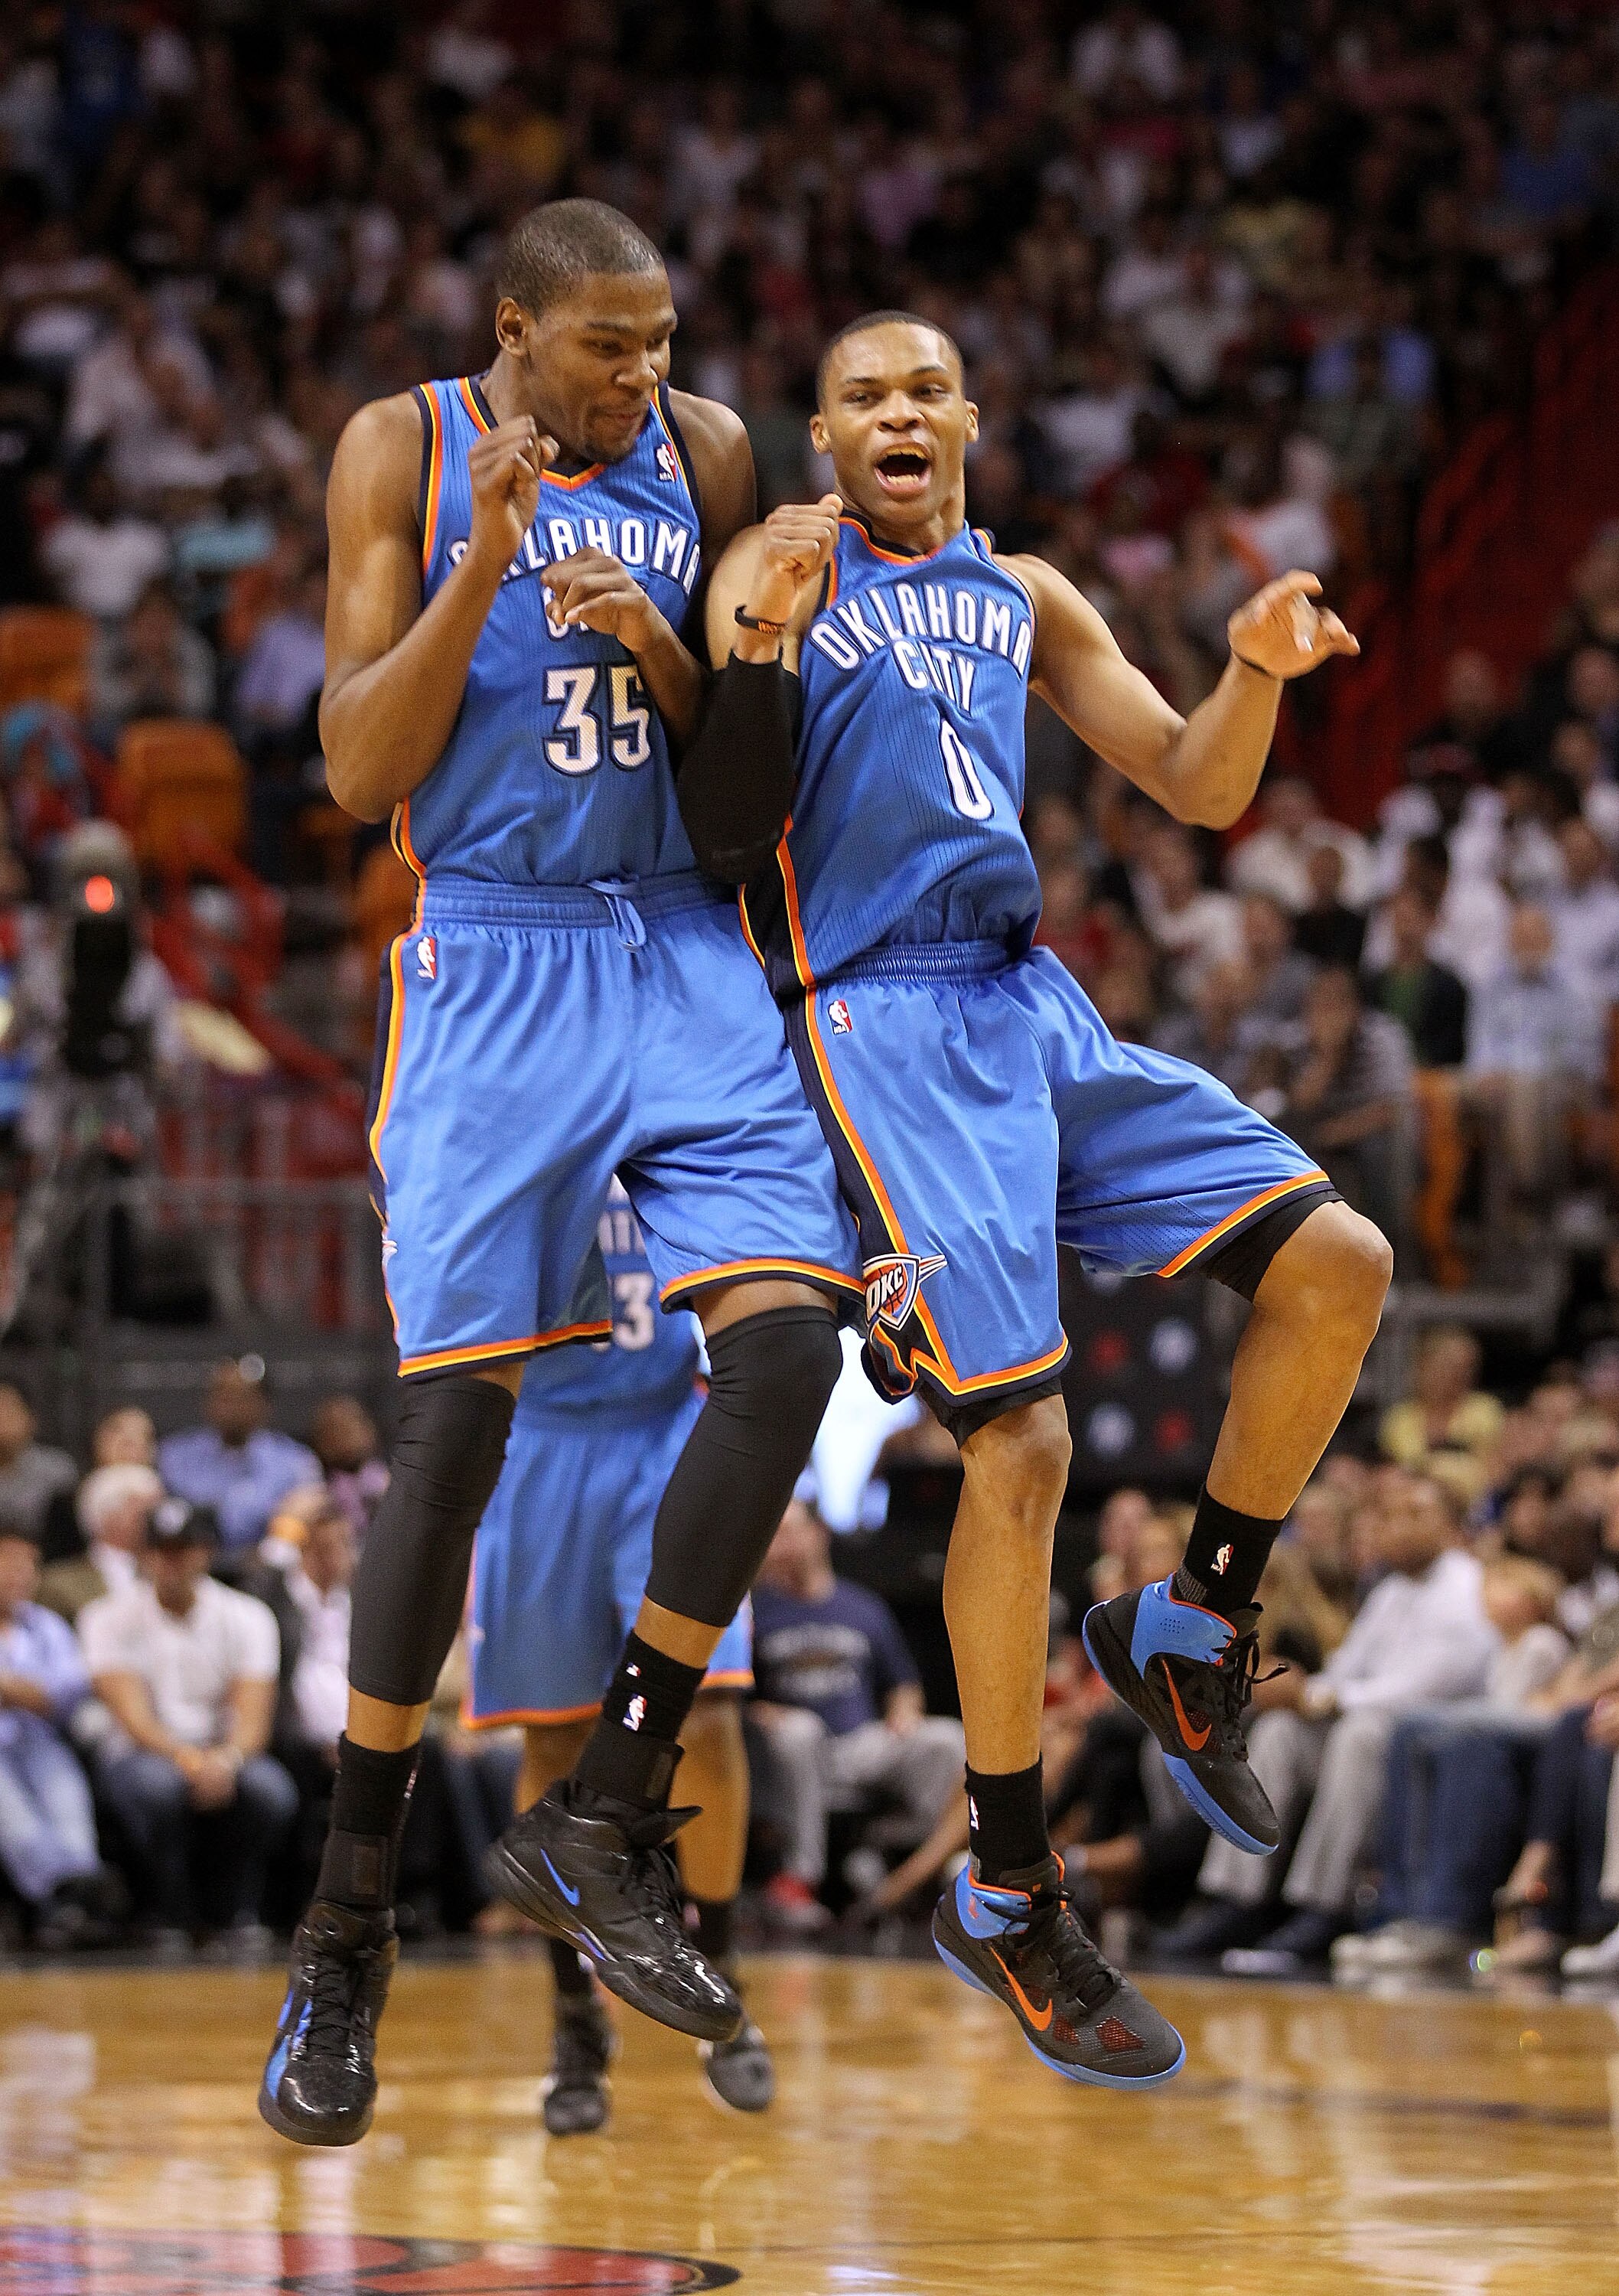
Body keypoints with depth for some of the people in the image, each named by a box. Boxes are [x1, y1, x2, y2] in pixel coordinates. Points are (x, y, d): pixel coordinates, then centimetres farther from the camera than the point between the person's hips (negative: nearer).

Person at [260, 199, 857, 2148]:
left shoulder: (705, 454, 7)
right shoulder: (404, 452, -3)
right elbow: (360, 775, -8)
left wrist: (660, 654, -10)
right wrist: (486, 562, -19)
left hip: (683, 949, 4)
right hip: (491, 962, -4)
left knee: (787, 1332, -16)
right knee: (457, 1418, -9)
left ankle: (602, 1818, -4)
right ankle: (345, 1928, 2)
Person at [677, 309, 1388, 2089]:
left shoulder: (1021, 595, 17)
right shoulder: (784, 569, 0)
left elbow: (1192, 790, 15)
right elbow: (722, 836, -9)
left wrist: (1255, 675, -5)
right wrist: (764, 655, -25)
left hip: (1037, 1008, 7)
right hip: (884, 1022, -6)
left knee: (1336, 1264, -6)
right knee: (1019, 1439, -14)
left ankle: (1191, 1627, 13)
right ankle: (1006, 1897, -4)